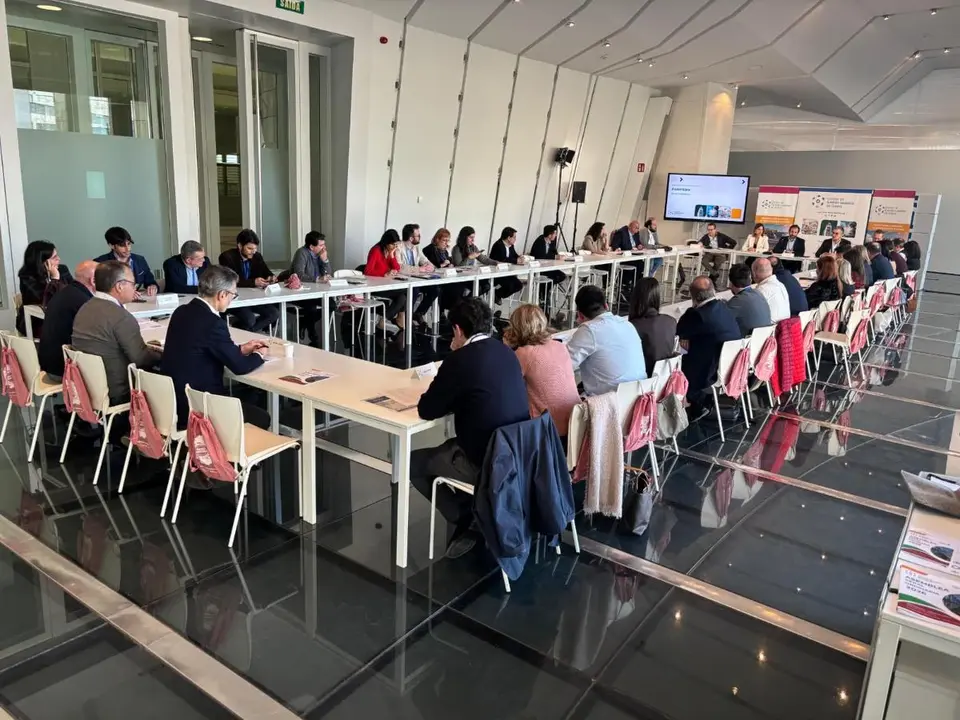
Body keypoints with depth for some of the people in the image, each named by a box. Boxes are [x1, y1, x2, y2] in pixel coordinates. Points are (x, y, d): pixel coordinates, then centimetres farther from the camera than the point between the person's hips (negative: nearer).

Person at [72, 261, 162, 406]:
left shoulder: (85, 308, 5)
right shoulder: (121, 316, -22)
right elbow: (142, 359, -18)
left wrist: (145, 348, 11)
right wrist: (162, 356, 1)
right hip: (116, 394, -8)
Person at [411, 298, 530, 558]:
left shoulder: (460, 359, -15)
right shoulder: (506, 352, 6)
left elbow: (426, 410, -6)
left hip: (486, 462, -8)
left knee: (413, 462, 15)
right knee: (449, 446, 33)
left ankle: (465, 522, 15)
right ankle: (474, 515, 27)